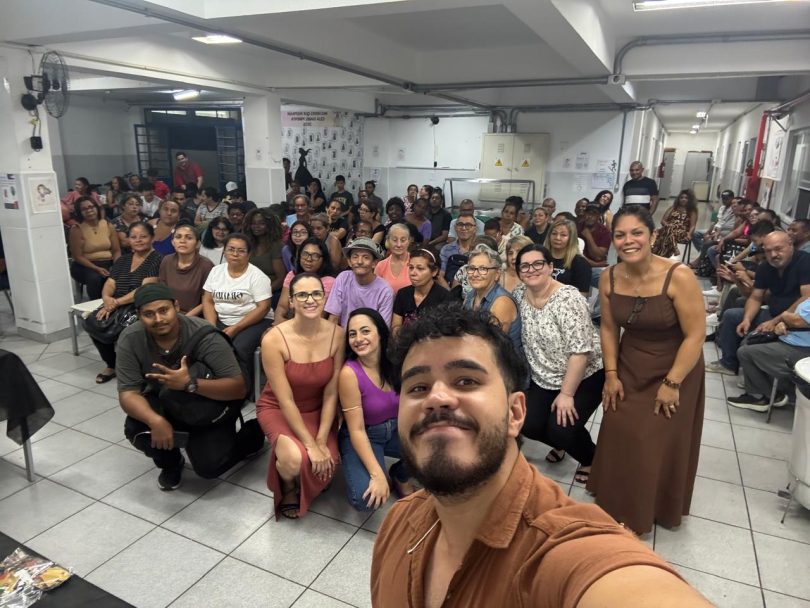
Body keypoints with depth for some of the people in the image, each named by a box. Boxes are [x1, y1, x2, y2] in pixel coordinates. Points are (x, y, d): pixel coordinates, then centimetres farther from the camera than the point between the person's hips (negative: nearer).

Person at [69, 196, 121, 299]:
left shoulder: (108, 226, 6)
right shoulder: (76, 230, -5)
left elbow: (117, 251, 5)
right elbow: (78, 256, -8)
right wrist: (97, 269, -20)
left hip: (109, 263, 3)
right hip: (86, 265, -3)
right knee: (94, 278, -35)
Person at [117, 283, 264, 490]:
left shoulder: (204, 335, -29)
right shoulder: (130, 339, -19)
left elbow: (239, 388, -31)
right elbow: (128, 393, -21)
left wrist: (190, 383, -47)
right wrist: (156, 420, -41)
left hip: (211, 406, -3)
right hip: (164, 404, 3)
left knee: (209, 466, -17)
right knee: (135, 429, -25)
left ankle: (253, 434, 14)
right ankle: (171, 462, 9)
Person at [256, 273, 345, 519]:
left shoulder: (337, 334, -16)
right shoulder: (274, 339, -24)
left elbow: (331, 393, -12)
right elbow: (285, 400, -22)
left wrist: (321, 441, -18)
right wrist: (310, 444, -24)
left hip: (319, 409, 3)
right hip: (277, 409, -2)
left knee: (325, 465, -21)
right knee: (295, 459, -30)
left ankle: (305, 487, 20)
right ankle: (288, 488, 10)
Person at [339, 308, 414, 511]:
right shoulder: (349, 373, -24)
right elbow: (356, 430, -21)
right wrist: (377, 475, -27)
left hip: (397, 429, 4)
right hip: (364, 437, -4)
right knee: (366, 499, -27)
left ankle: (401, 477, 8)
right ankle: (384, 476, 11)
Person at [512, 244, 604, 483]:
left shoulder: (568, 298, -24)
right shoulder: (519, 294, -5)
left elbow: (580, 351, -25)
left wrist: (566, 394, -22)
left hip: (585, 376, -5)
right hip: (545, 379, 6)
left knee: (561, 428, -18)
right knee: (527, 424, -9)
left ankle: (591, 459, 16)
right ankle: (561, 444, 25)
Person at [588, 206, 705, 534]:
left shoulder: (679, 277, -26)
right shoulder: (608, 278, -11)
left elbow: (695, 335, -20)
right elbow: (609, 328, 2)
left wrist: (672, 383, -17)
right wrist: (611, 375, 0)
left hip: (675, 369, -4)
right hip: (629, 368, 4)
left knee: (661, 444, 8)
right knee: (620, 437, 11)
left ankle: (653, 509, 33)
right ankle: (617, 503, 37)